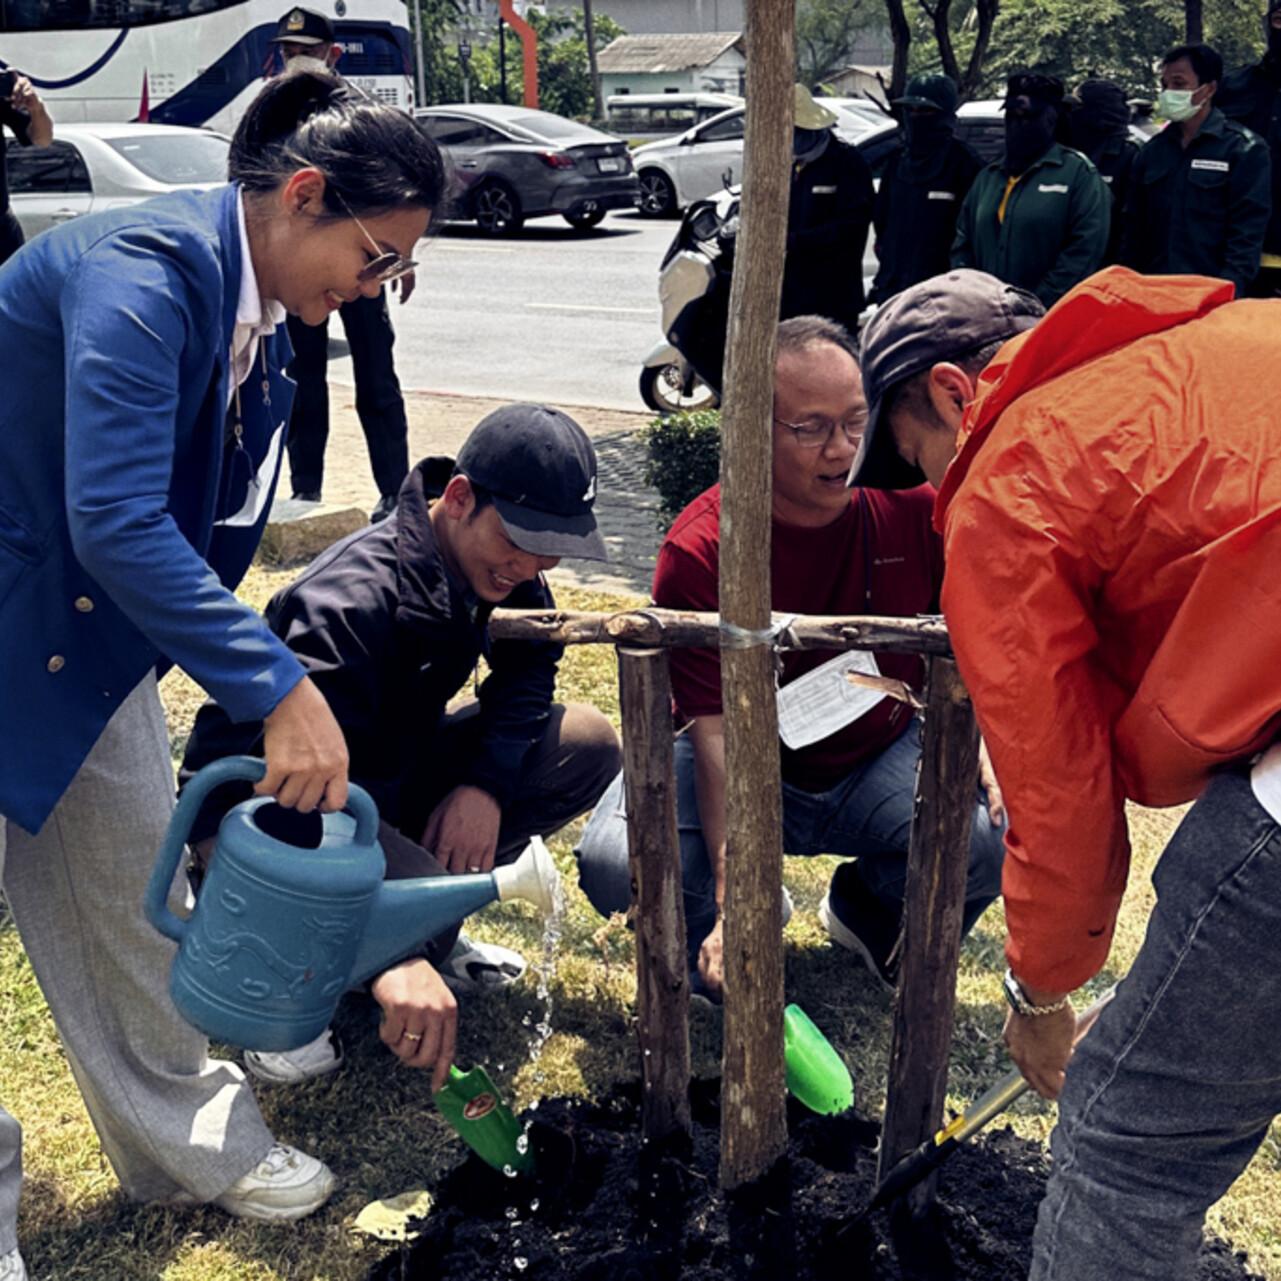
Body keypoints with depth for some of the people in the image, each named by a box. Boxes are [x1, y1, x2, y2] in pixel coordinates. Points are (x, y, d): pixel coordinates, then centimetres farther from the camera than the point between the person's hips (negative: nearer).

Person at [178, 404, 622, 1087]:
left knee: (588, 744, -9)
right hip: (254, 803, -7)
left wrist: (486, 781, -16)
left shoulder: (498, 564, -9)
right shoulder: (353, 600, -33)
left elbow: (527, 668, 5)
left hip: (386, 775, 8)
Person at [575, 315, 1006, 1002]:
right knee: (614, 862, -27)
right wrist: (733, 905, -34)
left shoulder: (911, 502, -14)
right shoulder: (698, 550, -21)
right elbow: (716, 730, -25)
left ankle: (867, 911, 9)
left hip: (881, 763, 2)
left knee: (995, 832, -27)